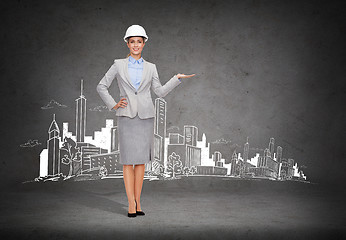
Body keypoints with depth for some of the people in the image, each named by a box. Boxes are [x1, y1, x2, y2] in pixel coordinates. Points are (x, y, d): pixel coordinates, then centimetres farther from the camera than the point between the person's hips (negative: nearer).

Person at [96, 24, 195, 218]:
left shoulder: (150, 68, 11)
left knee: (141, 160, 4)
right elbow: (102, 87, 9)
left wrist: (177, 78, 2)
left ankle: (138, 202, 12)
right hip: (126, 116, -2)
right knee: (128, 160, -3)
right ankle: (131, 204, 1)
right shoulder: (119, 65, 5)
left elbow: (160, 91, 9)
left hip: (146, 116, 2)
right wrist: (113, 105, 0)